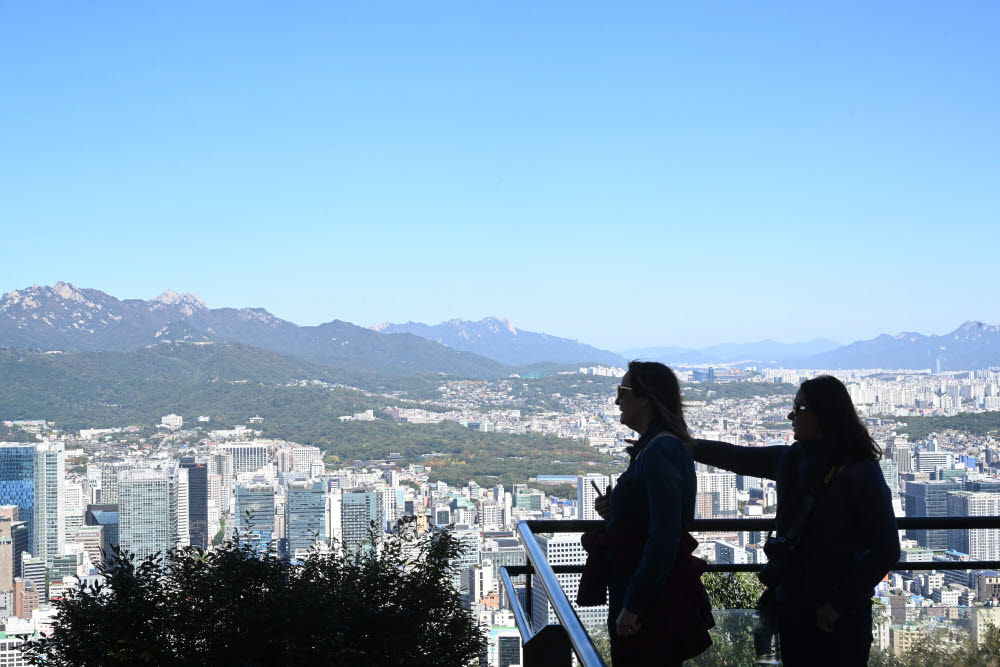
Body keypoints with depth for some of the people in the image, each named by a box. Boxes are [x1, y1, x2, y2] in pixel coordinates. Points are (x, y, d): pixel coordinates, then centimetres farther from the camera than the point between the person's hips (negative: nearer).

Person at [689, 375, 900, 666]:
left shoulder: (861, 473, -15)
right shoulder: (790, 459, 4)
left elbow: (886, 552, -15)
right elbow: (737, 457, 19)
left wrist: (838, 604, -14)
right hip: (791, 606, 6)